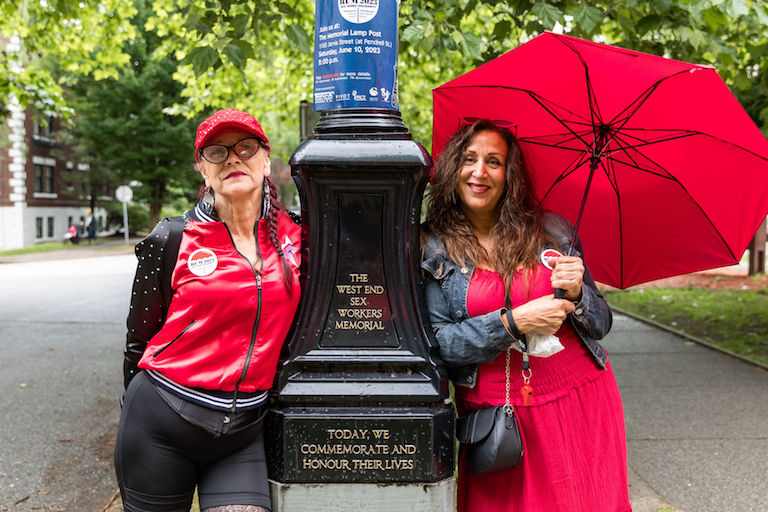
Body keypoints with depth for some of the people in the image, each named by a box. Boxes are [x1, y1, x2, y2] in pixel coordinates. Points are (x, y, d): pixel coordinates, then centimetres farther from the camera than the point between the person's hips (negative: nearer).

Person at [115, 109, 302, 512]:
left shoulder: (293, 236, 1)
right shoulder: (172, 240, -6)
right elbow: (139, 339, 4)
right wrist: (144, 410, 12)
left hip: (243, 433, 2)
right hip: (162, 424, -1)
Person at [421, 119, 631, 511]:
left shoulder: (552, 230, 4)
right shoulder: (432, 250, -2)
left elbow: (601, 325, 7)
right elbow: (436, 344, -10)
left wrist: (576, 293, -14)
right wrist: (513, 322, -19)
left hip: (579, 404, 3)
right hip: (496, 418, -2)